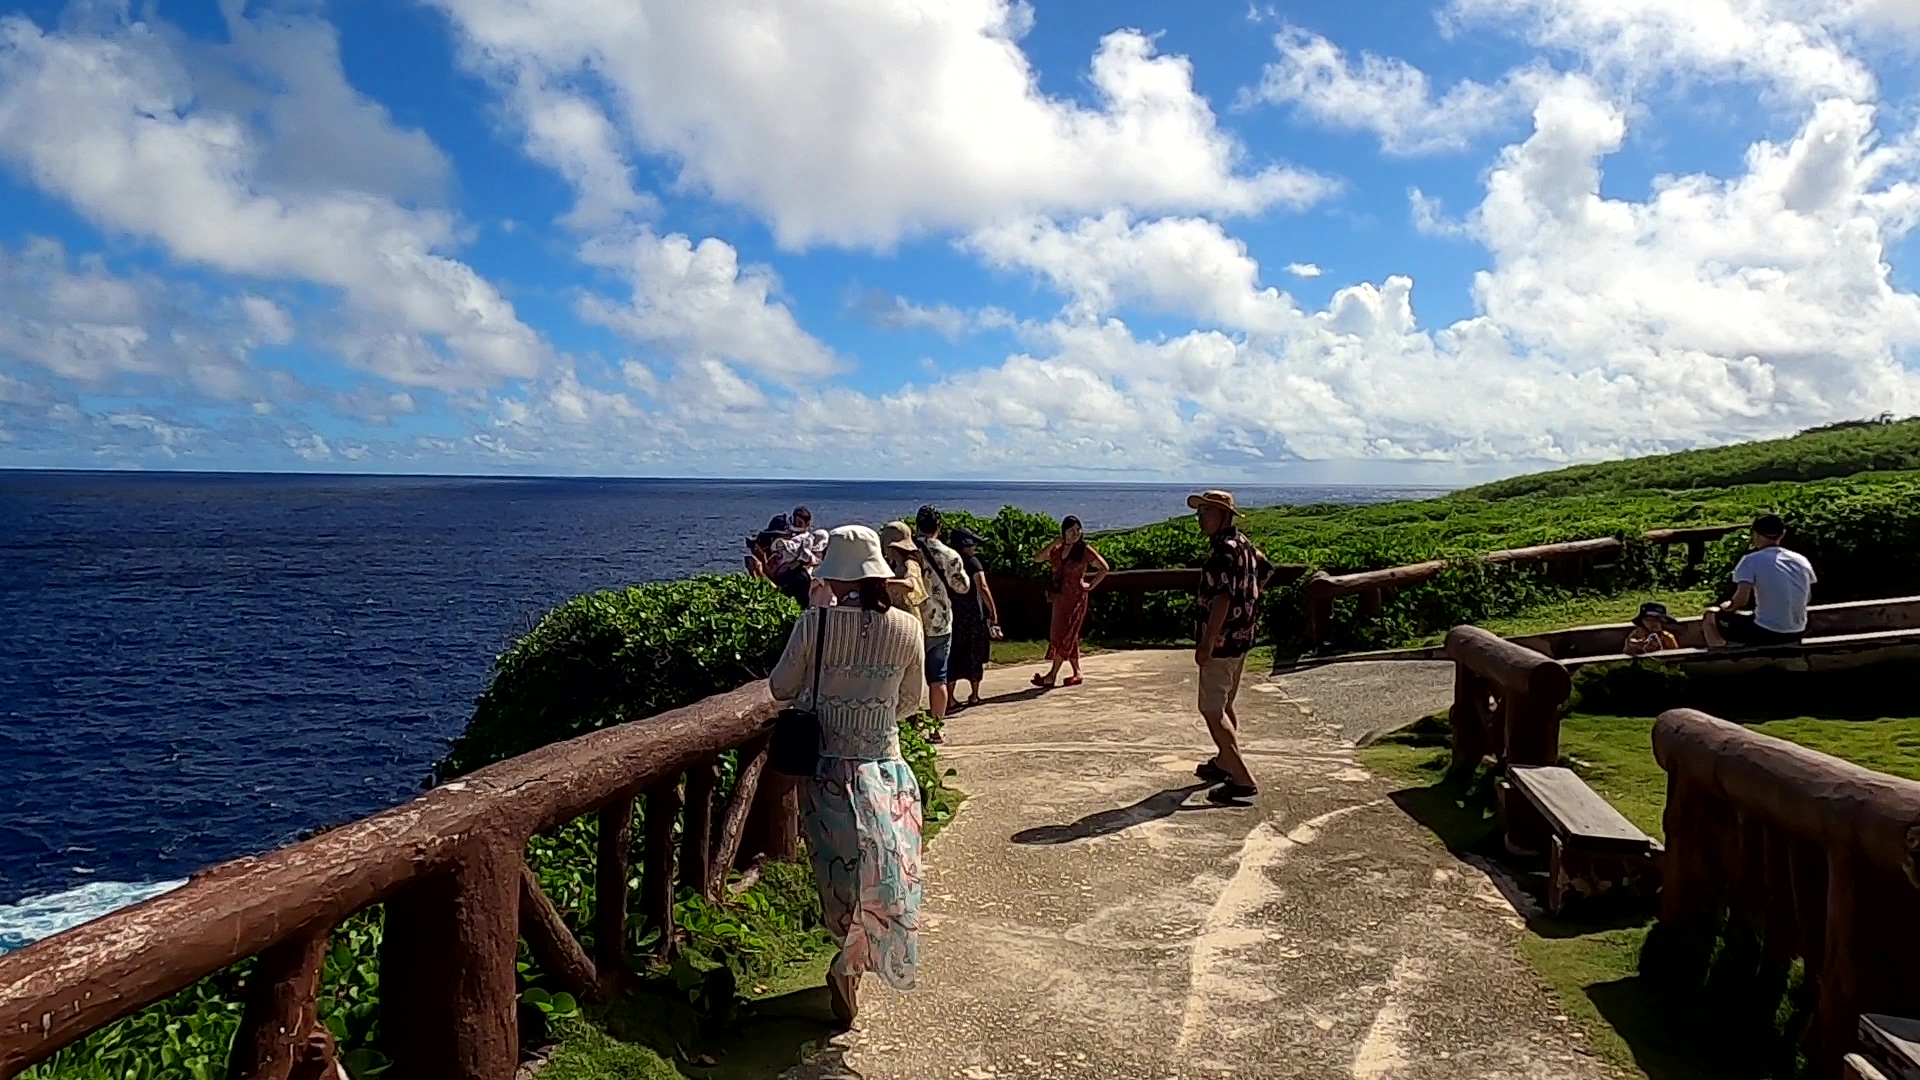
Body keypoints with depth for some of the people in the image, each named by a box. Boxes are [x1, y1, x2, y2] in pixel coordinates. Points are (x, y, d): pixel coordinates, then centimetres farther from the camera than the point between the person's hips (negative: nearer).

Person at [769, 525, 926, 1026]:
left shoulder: (817, 622, -14)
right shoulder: (907, 628, -9)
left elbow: (781, 688, -1)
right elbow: (911, 703, 5)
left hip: (828, 772, 0)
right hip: (886, 771, 0)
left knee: (842, 872, 17)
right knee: (886, 871, 16)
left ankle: (849, 964, 20)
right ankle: (851, 964, 7)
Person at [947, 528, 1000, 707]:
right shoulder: (972, 562, -9)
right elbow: (982, 588, -16)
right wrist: (993, 611, -12)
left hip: (953, 613, 4)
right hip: (973, 614, -4)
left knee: (954, 654, 7)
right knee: (974, 654, 7)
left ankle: (950, 696, 4)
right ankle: (974, 695, 13)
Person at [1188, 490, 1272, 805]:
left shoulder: (1224, 549, -19)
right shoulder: (1243, 543, 11)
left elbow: (1222, 598, -27)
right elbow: (1266, 572, 27)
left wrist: (1207, 642, -27)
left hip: (1222, 640, -10)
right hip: (1241, 637, 10)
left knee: (1212, 710, -8)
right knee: (1224, 705, 23)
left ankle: (1243, 780, -11)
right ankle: (1225, 762, 37)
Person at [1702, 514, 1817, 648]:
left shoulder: (1752, 560, -11)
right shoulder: (1801, 560, 6)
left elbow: (1741, 600, -20)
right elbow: (1807, 597, 17)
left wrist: (1726, 607, 1)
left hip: (1766, 633, -6)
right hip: (1797, 633, 6)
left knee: (1711, 616, 16)